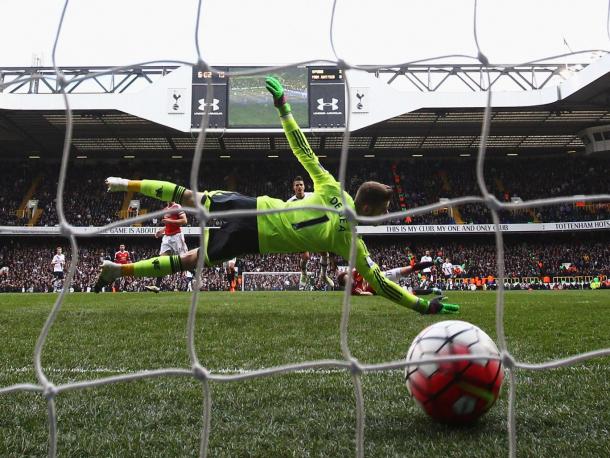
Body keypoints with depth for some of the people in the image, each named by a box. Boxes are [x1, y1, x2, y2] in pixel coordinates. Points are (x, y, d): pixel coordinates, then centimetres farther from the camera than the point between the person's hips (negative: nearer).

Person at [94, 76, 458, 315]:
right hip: (252, 237, -4)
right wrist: (426, 306, -7)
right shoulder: (350, 240, -12)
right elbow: (379, 283, -13)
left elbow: (302, 150, -3)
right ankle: (119, 270, 3)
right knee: (191, 260, 6)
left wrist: (283, 105, 3)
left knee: (191, 198, 22)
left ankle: (129, 184, 30)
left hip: (252, 206, 4)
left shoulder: (333, 190, -3)